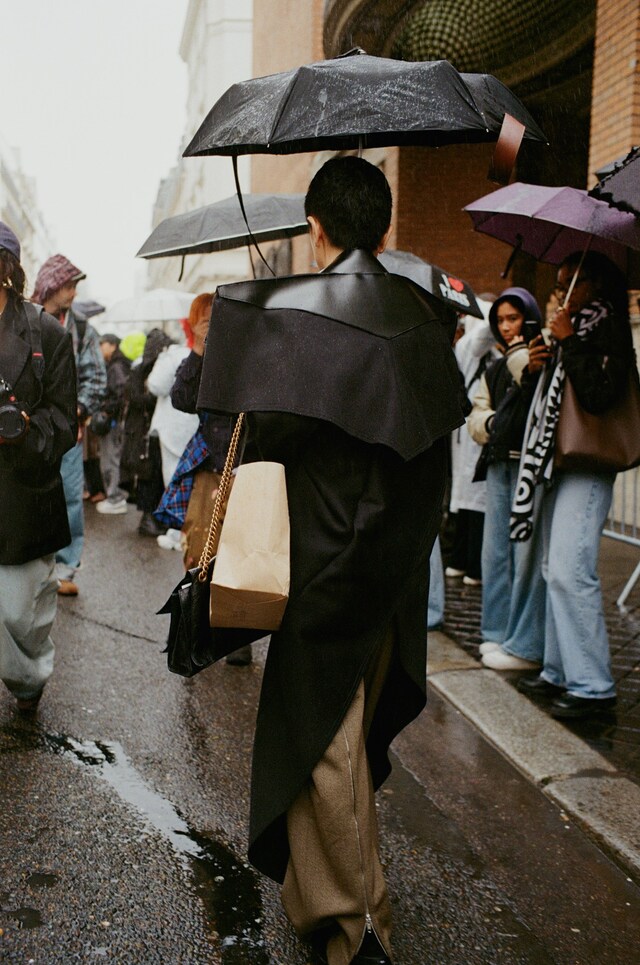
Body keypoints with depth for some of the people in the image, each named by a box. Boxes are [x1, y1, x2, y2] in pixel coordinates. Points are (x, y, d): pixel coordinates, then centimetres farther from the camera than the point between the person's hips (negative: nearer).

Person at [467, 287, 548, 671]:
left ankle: (526, 646, 0)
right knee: (496, 551, 11)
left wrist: (523, 364, -19)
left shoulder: (543, 361, -4)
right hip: (499, 465, 8)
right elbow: (477, 414, 19)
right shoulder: (495, 370, 20)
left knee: (527, 553, -7)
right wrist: (488, 423, -1)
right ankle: (500, 632, 23)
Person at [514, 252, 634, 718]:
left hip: (586, 468, -9)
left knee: (570, 571, -14)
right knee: (557, 570, 10)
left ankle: (593, 685, -8)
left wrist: (569, 343, -19)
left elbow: (599, 395, -22)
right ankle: (560, 672, 18)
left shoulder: (607, 329, -7)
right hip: (558, 462, 9)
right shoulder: (575, 329, 18)